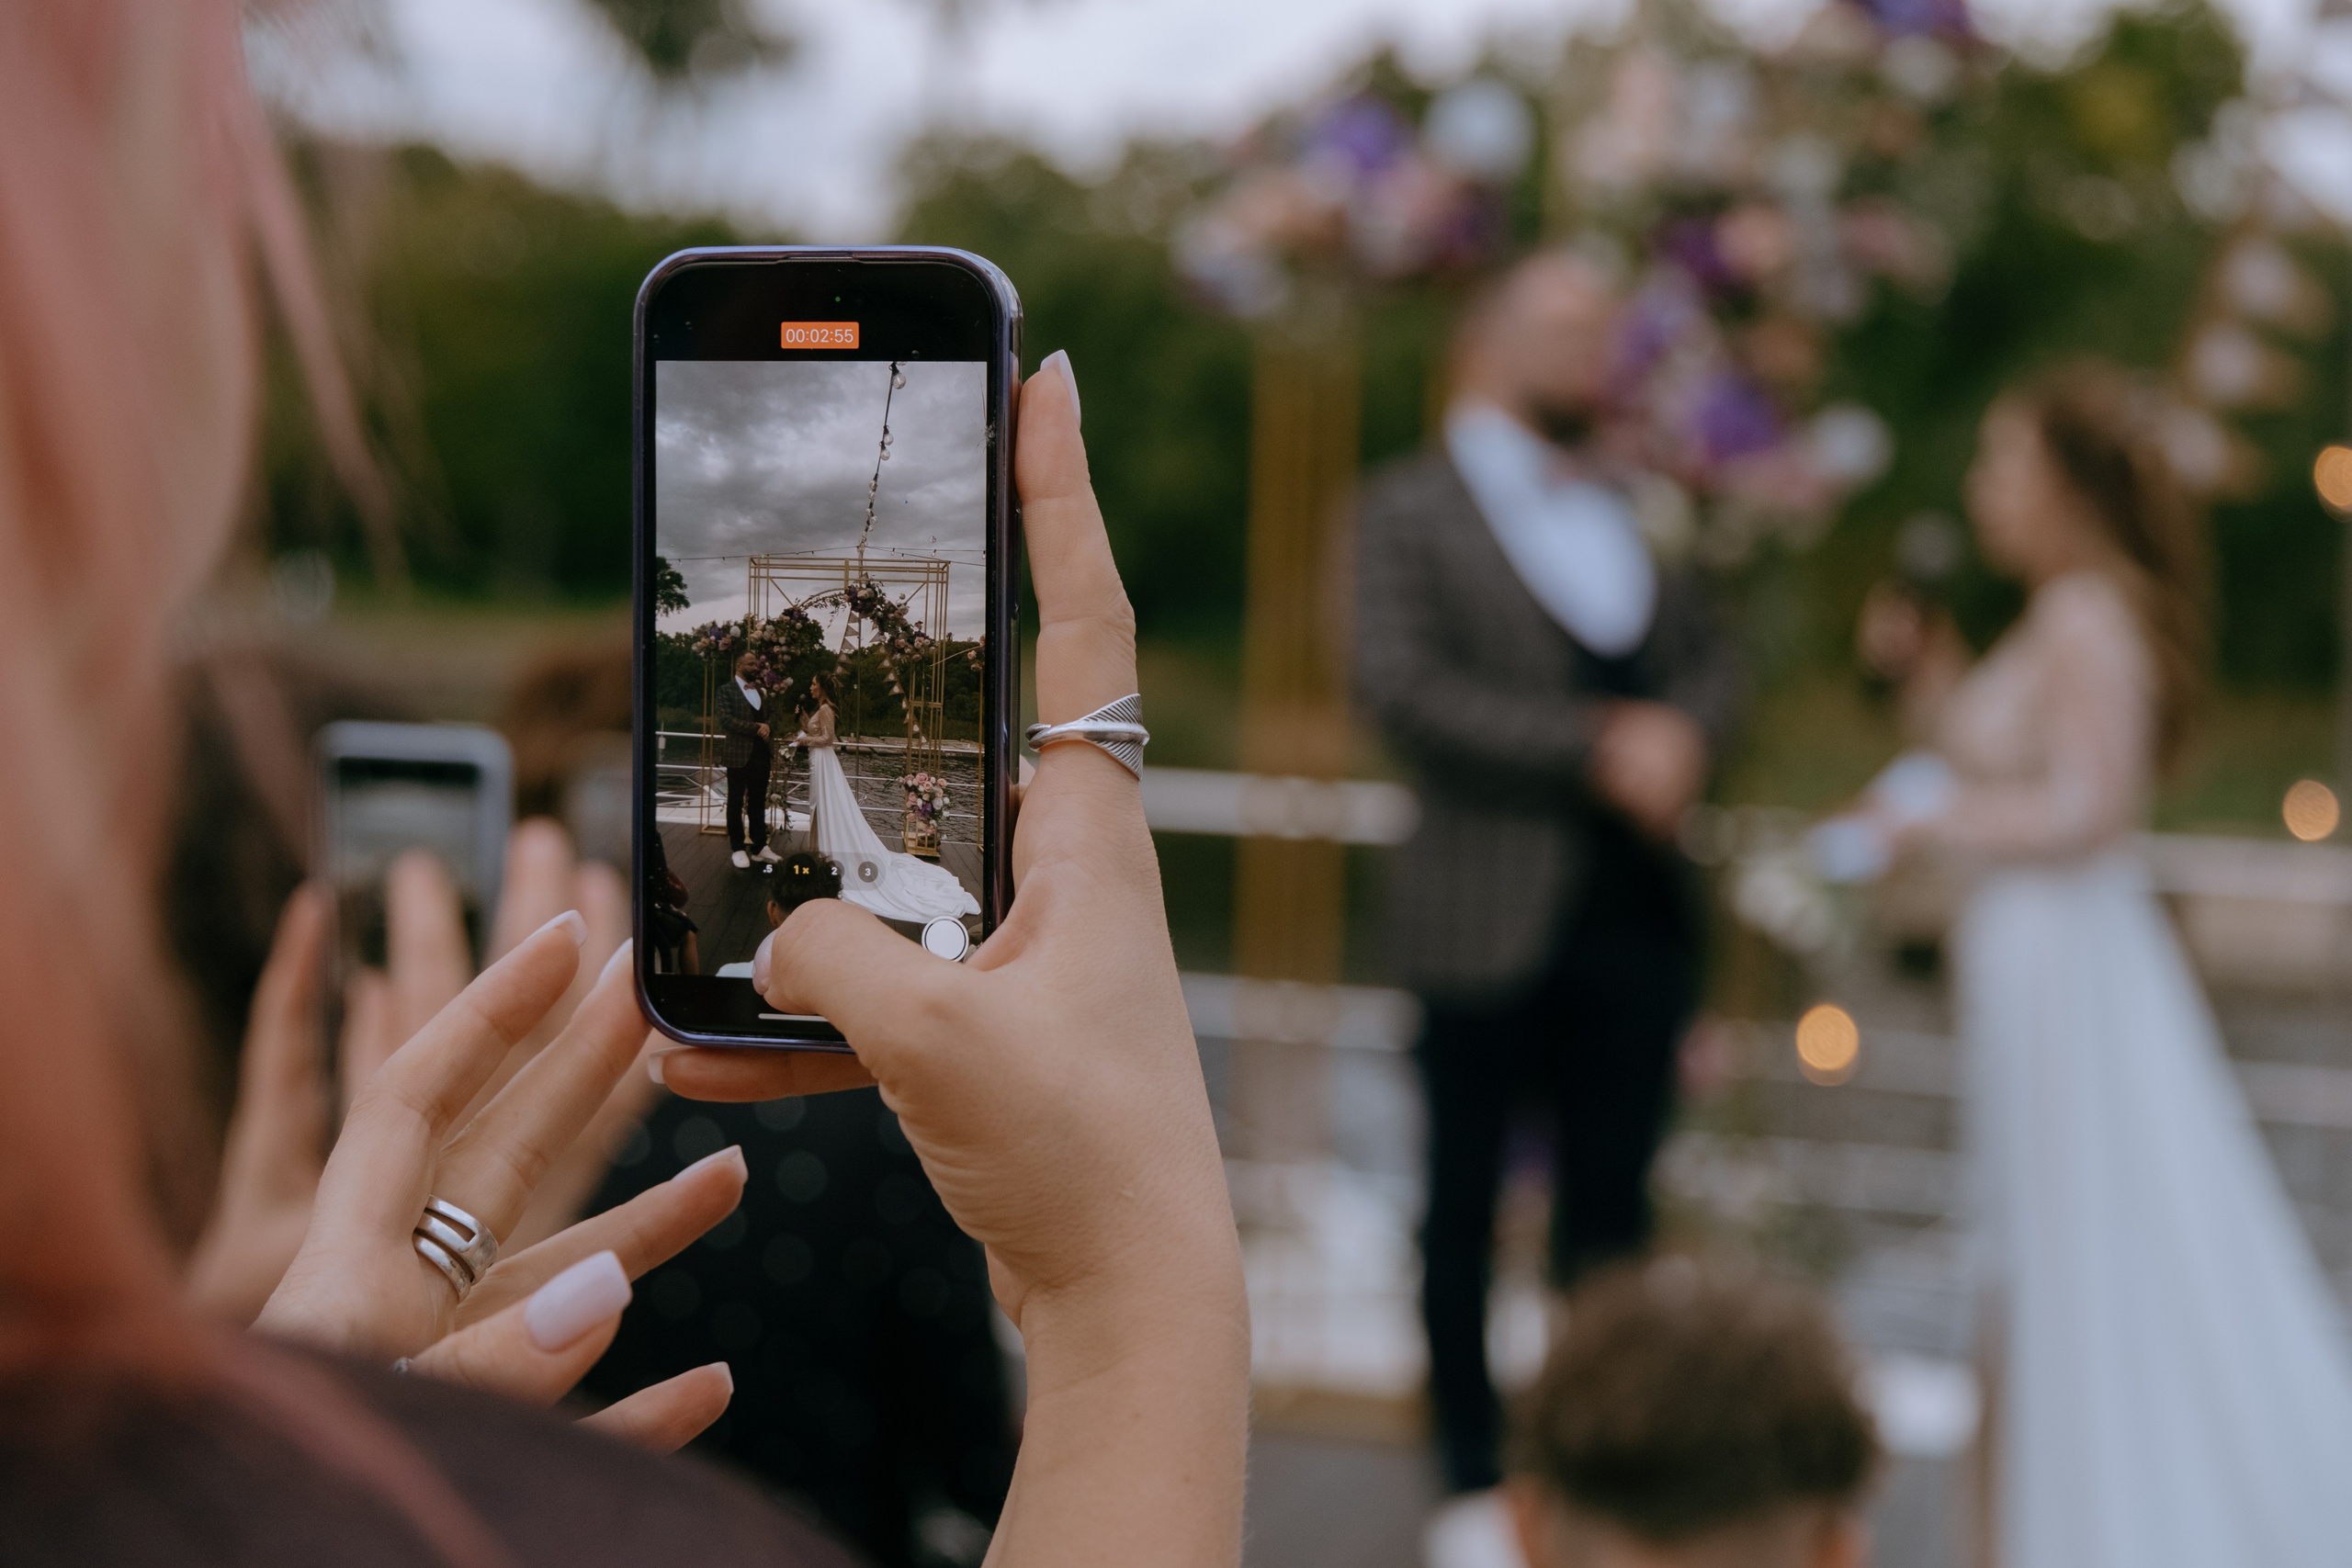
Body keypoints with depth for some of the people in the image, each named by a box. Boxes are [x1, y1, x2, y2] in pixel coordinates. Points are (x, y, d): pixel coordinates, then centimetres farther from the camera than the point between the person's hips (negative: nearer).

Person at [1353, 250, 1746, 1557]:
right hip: (1490, 913, -4)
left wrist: (1684, 736, -7)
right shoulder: (1412, 509, -3)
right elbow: (1399, 682, -15)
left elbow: (1710, 655, 17)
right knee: (1466, 1193, 7)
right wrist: (1597, 747, -18)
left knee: (1613, 1193, 10)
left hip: (1632, 908, 5)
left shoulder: (1633, 506, 14)